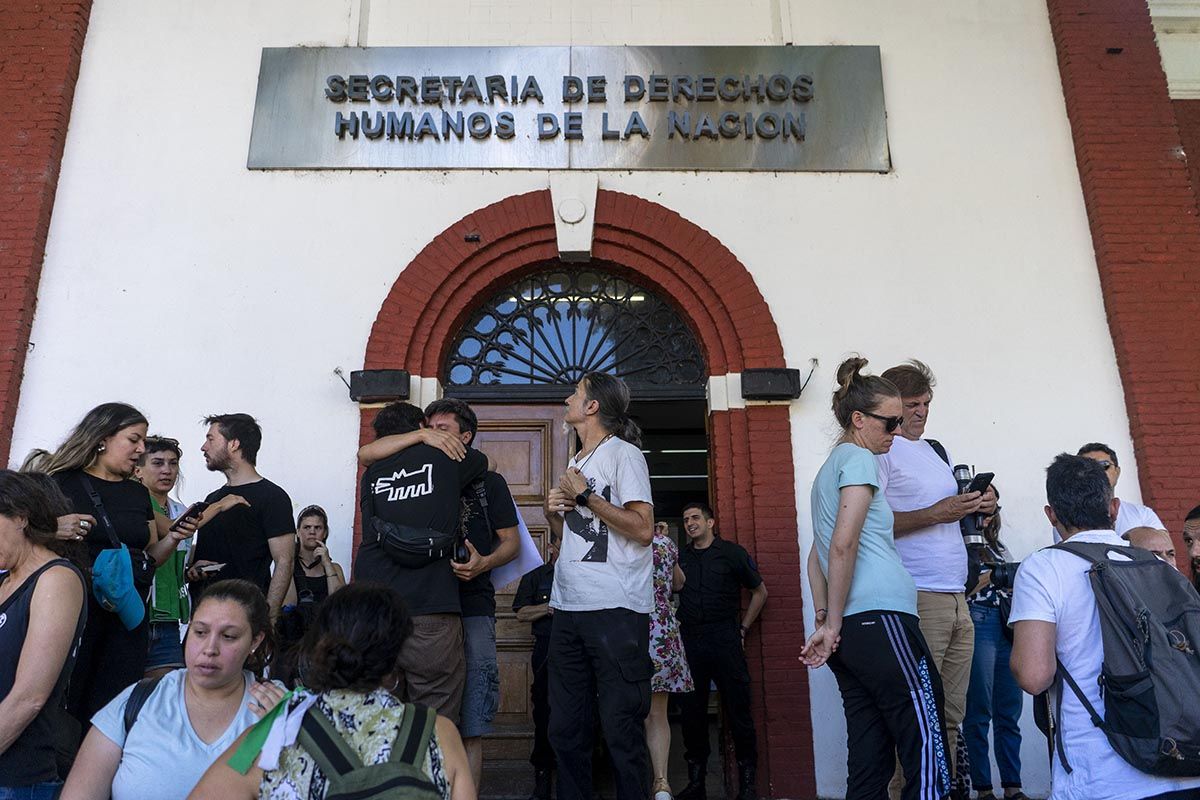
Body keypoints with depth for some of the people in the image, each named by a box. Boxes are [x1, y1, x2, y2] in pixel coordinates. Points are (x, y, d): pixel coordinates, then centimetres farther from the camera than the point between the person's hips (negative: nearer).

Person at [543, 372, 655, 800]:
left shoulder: (624, 454, -4)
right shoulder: (576, 463, 20)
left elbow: (642, 529, -15)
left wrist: (584, 496, -11)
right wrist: (553, 511, 7)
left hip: (615, 610, -8)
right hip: (569, 608, 8)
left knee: (621, 729, -2)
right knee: (564, 729, 12)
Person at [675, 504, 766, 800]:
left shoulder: (732, 552, 3)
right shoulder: (680, 557, 11)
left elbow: (760, 591, 10)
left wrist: (742, 629, 5)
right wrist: (678, 629, 6)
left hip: (725, 639, -3)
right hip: (689, 640, 3)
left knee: (737, 706, -1)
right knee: (692, 710, 6)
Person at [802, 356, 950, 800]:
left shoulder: (828, 467, 22)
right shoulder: (860, 458, -4)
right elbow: (844, 545, -15)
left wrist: (825, 621, 16)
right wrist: (834, 625, -9)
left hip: (850, 629, 9)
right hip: (881, 616, -9)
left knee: (869, 760, 10)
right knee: (928, 759, -6)